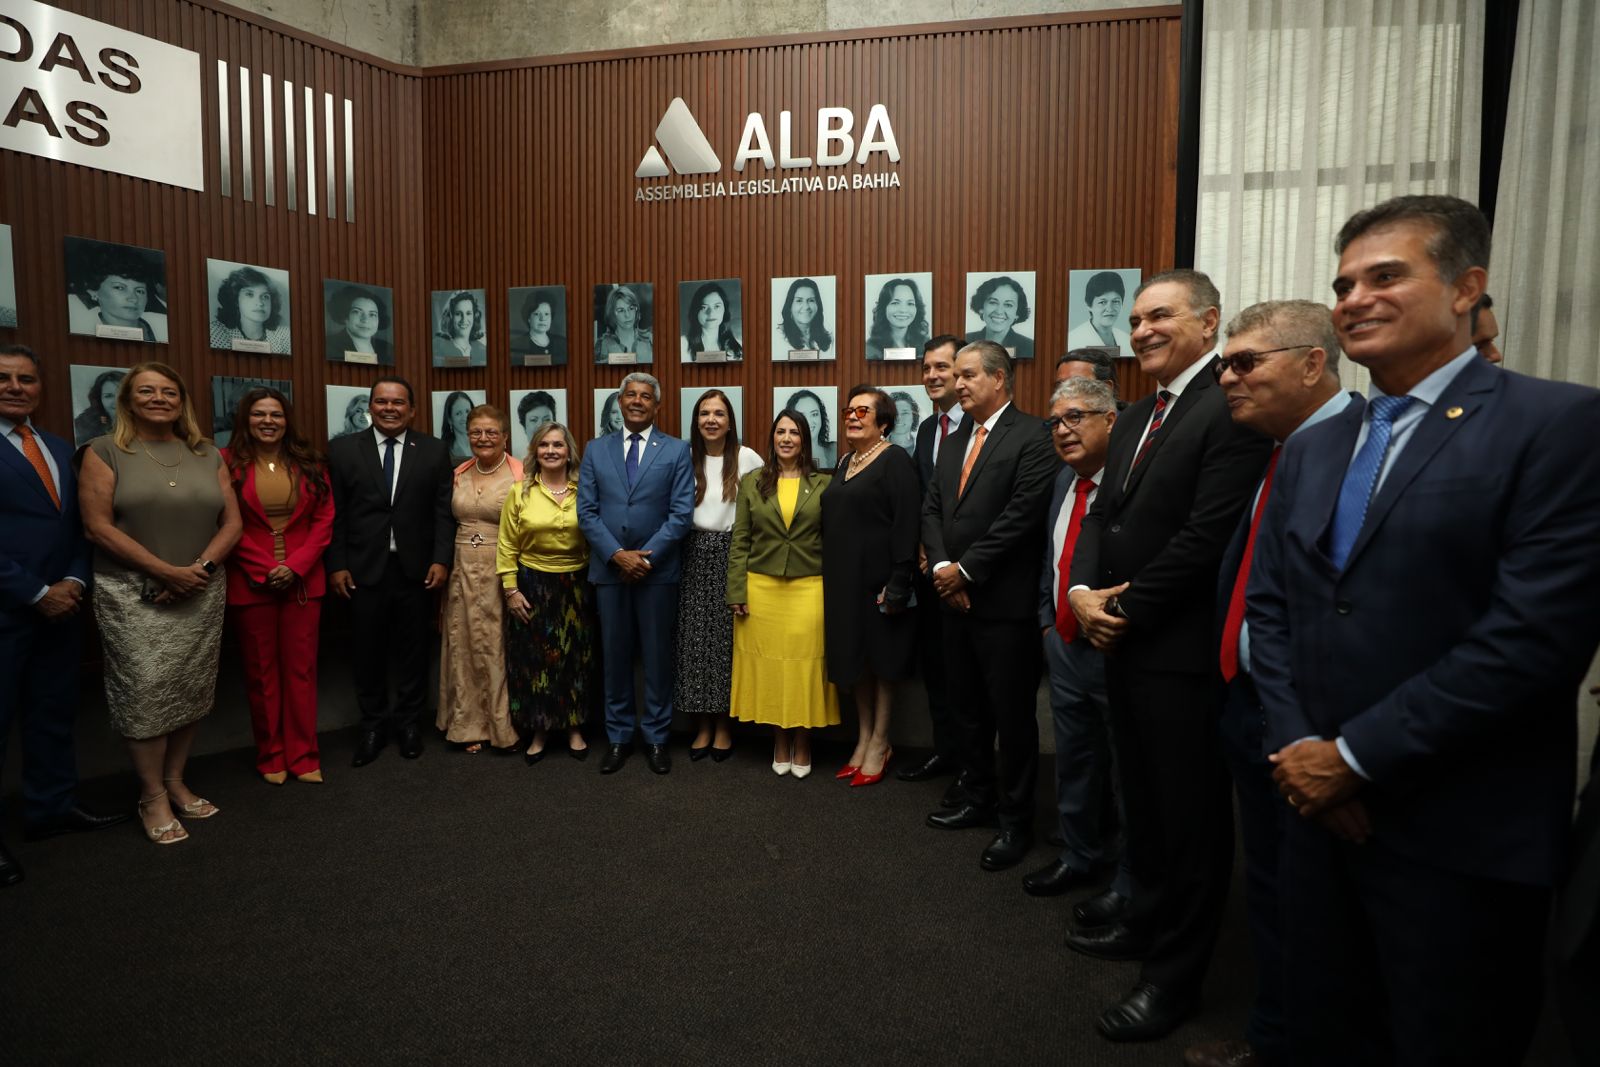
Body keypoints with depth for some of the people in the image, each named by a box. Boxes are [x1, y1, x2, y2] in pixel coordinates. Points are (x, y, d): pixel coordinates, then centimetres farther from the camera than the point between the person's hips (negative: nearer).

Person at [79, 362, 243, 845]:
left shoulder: (208, 456, 10)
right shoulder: (105, 452, 0)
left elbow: (232, 522, 7)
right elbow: (97, 526, -8)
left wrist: (201, 567, -9)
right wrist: (166, 571, -14)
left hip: (201, 595, 4)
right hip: (134, 595, -3)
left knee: (191, 691, 7)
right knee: (146, 692, -4)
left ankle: (176, 782, 22)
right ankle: (153, 796, 9)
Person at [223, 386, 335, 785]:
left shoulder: (309, 463, 6)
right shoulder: (228, 463, -2)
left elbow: (324, 518, 2)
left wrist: (296, 565, -9)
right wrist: (264, 569, -11)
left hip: (303, 580, 2)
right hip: (250, 582, -2)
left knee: (301, 669, 6)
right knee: (260, 671, 9)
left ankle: (303, 755, 15)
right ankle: (270, 756, 21)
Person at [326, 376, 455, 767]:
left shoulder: (434, 451, 4)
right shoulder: (343, 449, 4)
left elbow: (444, 511, 1)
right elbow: (336, 513, 2)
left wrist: (441, 559, -7)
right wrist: (336, 565, -4)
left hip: (415, 569, 0)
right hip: (363, 570, 0)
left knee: (413, 650, 10)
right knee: (367, 652, 9)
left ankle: (408, 721, 26)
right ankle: (373, 724, 25)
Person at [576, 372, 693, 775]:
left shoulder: (677, 451, 1)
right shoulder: (596, 451, 8)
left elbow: (682, 513, -6)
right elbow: (587, 511, 2)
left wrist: (646, 556, -13)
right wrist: (617, 555, -10)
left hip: (658, 570, -2)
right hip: (609, 569, 2)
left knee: (658, 656, 6)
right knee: (615, 655, 9)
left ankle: (655, 737, 18)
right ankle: (618, 737, 21)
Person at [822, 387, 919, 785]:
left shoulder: (895, 461, -11)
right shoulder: (847, 462, 13)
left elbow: (907, 526, -17)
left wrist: (897, 584, -21)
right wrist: (833, 578, 10)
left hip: (878, 579, -7)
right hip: (844, 580, 7)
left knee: (881, 659, 5)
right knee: (855, 657, 13)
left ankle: (879, 742, 18)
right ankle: (864, 737, 26)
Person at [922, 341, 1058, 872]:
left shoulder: (1032, 438, -10)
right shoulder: (953, 441, 15)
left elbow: (1022, 514, -19)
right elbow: (931, 508, 10)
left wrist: (966, 569, -14)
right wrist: (941, 566, -6)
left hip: (1005, 603, -8)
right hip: (955, 597, 8)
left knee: (1012, 715, 4)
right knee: (968, 709, 18)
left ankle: (1015, 820, 18)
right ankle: (977, 799, 33)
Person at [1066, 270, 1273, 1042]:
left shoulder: (1229, 409, -14)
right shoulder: (1134, 419, 15)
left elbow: (1208, 535, -21)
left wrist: (1126, 610, -14)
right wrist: (1083, 592, -4)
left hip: (1182, 649, -8)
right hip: (1122, 639, 9)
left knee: (1189, 813, 6)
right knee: (1142, 799, 21)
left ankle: (1174, 972, 21)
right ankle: (1149, 918, 39)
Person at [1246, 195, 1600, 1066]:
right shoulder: (1310, 450, 11)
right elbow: (1267, 607, 9)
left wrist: (1356, 756, -15)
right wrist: (1300, 749, -5)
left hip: (1462, 835, -5)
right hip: (1322, 805, 6)